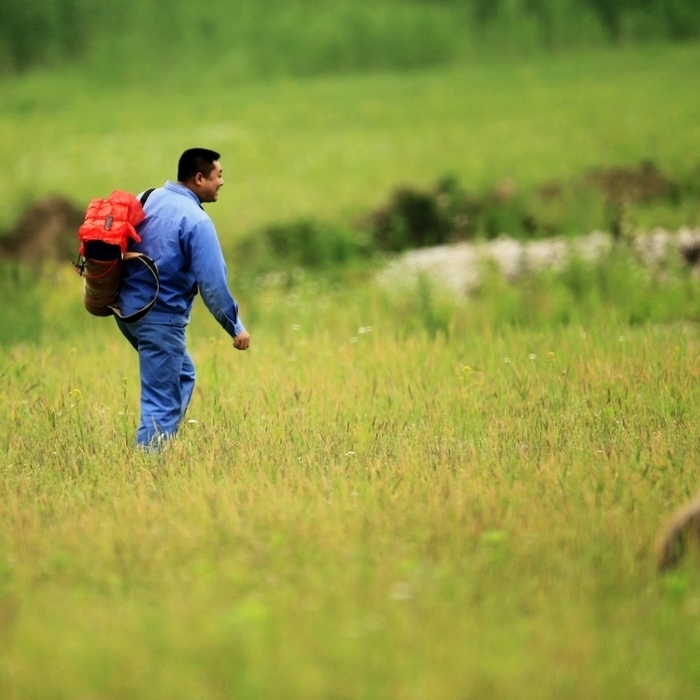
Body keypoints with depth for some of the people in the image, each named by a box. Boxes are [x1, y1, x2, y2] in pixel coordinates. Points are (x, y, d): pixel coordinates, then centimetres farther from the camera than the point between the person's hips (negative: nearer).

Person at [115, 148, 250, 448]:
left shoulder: (148, 199, 7)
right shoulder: (195, 220, -16)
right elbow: (212, 283, -17)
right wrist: (236, 327, -7)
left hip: (127, 309, 9)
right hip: (159, 319, -9)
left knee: (182, 376, 24)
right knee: (162, 403, -4)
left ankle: (159, 447, 23)